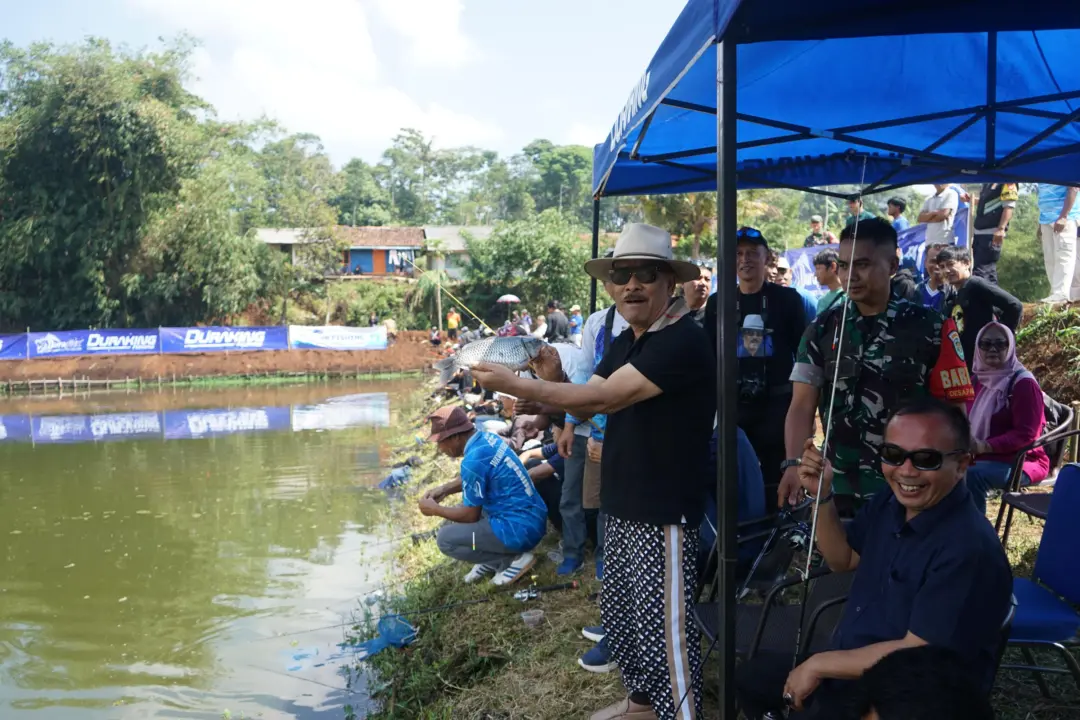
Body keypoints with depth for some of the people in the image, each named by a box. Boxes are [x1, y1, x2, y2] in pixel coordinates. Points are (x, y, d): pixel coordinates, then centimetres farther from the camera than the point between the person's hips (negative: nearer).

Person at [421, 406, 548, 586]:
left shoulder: (473, 460, -23)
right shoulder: (486, 437, 4)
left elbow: (471, 515, -12)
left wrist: (435, 509, 2)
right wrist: (444, 489, 13)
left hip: (520, 529, -10)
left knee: (445, 539, -6)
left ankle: (514, 559, -4)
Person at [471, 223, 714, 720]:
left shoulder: (682, 341, -20)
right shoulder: (624, 341, 11)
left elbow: (606, 397, -25)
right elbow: (589, 406, 9)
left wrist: (517, 386, -20)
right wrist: (547, 382, -11)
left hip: (664, 512, -9)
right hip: (622, 505, 9)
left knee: (664, 627, -3)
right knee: (618, 615, 20)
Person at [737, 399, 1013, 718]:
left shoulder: (969, 550, -29)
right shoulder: (890, 504, -2)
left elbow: (917, 655, -28)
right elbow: (842, 560, 13)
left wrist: (821, 663, -19)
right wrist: (822, 496, -3)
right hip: (846, 666, 9)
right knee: (751, 676, 22)